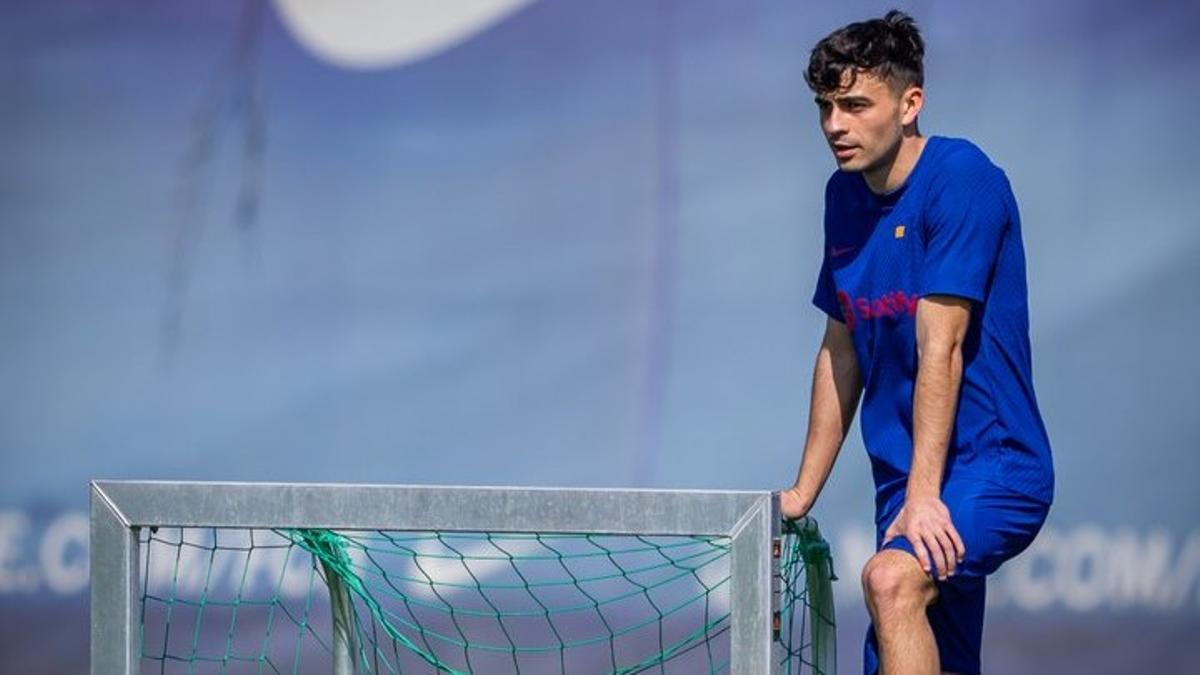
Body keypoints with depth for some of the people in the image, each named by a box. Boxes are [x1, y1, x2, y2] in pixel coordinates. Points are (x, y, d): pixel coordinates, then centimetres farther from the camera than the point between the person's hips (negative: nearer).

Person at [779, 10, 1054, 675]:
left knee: (892, 577, -33)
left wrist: (923, 494, -23)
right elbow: (840, 352, 18)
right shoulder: (844, 196, 11)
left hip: (990, 465, -8)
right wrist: (803, 491, 16)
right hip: (903, 481, 8)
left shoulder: (960, 177, -13)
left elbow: (940, 346, -19)